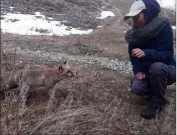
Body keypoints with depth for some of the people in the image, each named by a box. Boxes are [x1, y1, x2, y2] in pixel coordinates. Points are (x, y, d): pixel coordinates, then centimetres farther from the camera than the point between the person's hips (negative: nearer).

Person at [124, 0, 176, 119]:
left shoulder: (163, 26, -20)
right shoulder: (136, 32, -5)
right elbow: (132, 53, 2)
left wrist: (146, 53, -42)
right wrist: (138, 70, -15)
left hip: (166, 70, -4)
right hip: (147, 72, 4)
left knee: (156, 67, -38)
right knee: (136, 88, -24)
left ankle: (158, 102, -14)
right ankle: (156, 92, 11)